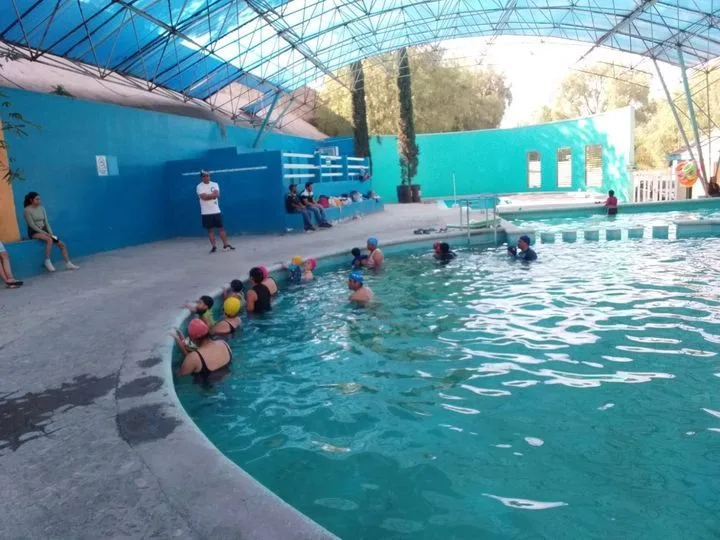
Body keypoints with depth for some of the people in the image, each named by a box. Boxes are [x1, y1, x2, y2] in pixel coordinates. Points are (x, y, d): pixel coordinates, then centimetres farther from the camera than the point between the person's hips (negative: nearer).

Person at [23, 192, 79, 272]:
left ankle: (68, 264, -1)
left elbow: (46, 222, 5)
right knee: (49, 240, -35)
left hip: (44, 230, 6)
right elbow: (32, 225, -15)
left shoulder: (42, 208, 8)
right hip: (34, 232, -6)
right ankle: (47, 261, -26)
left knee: (62, 244, -5)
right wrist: (44, 233, -21)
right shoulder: (27, 210, -8)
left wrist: (50, 233, -8)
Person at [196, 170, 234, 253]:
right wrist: (213, 194, -12)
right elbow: (204, 197, -19)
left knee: (221, 228, 5)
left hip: (216, 211, 3)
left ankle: (226, 245, 12)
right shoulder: (199, 187, -3)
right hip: (206, 212, -3)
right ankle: (214, 247, 8)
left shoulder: (215, 184, 7)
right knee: (210, 230, 2)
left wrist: (208, 195, -19)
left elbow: (217, 195, -9)